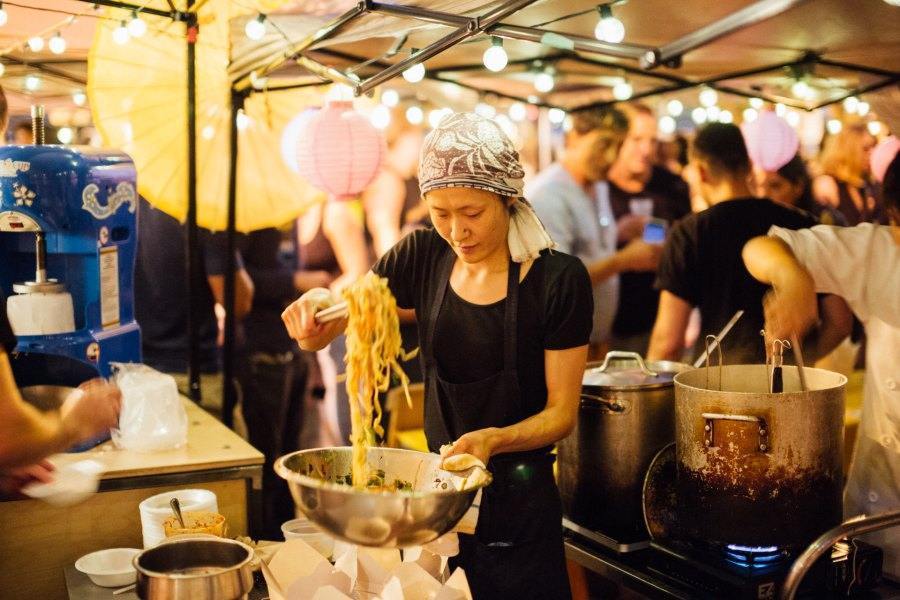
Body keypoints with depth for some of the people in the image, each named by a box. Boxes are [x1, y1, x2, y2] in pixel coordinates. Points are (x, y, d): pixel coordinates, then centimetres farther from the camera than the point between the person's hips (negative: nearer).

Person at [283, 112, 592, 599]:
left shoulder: (559, 279, -15)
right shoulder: (424, 257, -4)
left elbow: (561, 412, -11)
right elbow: (320, 335, -3)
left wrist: (493, 441, -29)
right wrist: (312, 314, -26)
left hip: (518, 508, -3)